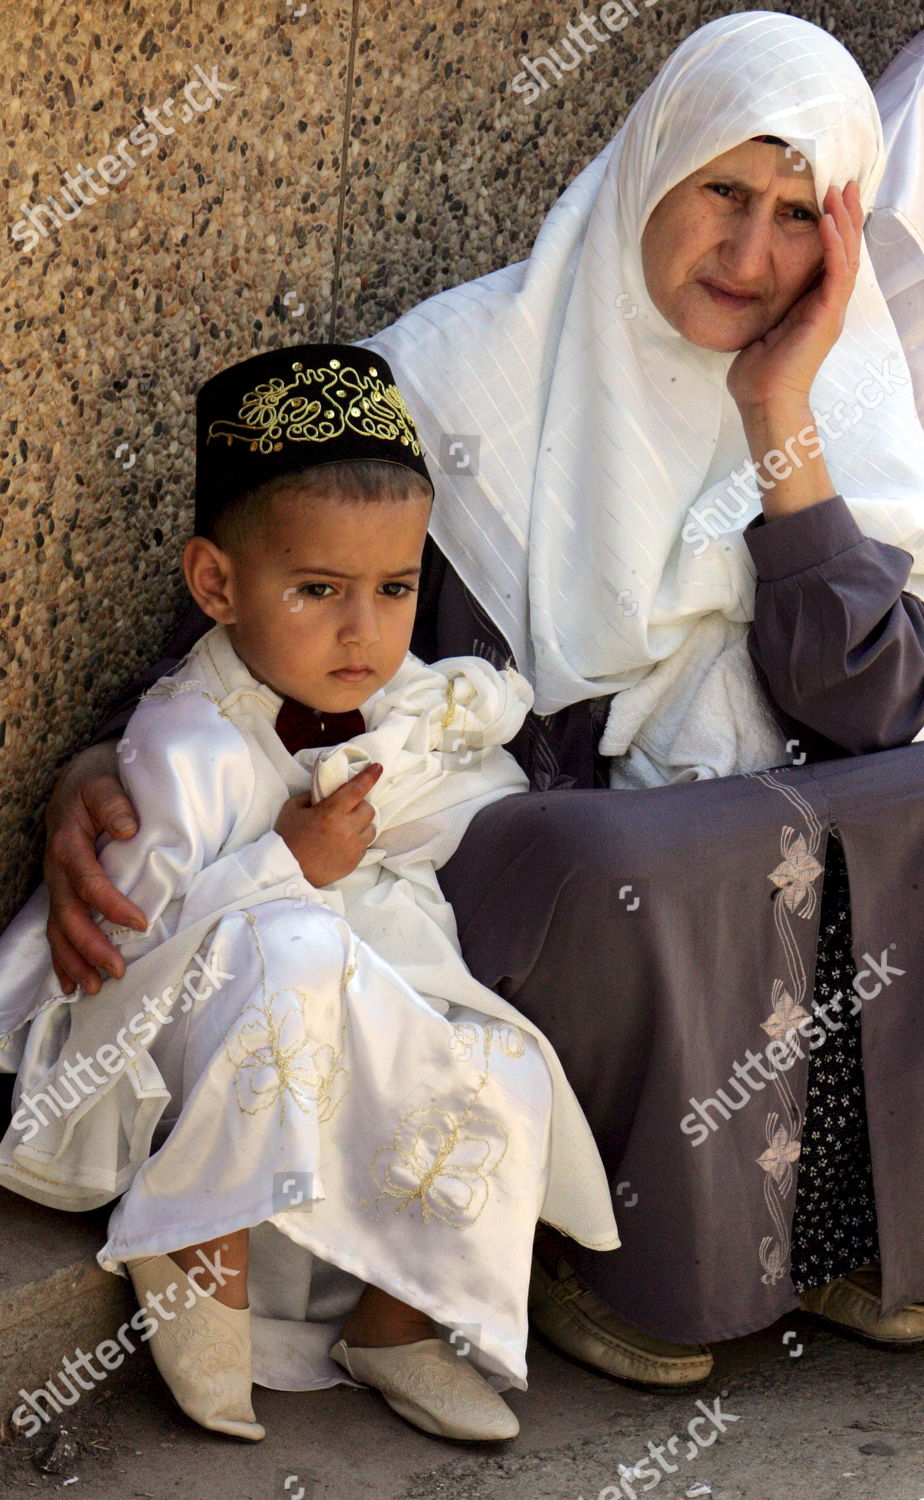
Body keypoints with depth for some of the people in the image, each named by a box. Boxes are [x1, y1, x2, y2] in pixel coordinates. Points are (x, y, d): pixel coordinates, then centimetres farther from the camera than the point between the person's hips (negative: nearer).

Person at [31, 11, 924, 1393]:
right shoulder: (463, 374, -5)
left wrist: (780, 420, -15)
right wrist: (98, 775, -19)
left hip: (744, 846, 4)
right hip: (503, 862, -3)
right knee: (606, 867, -37)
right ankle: (583, 1243, -9)